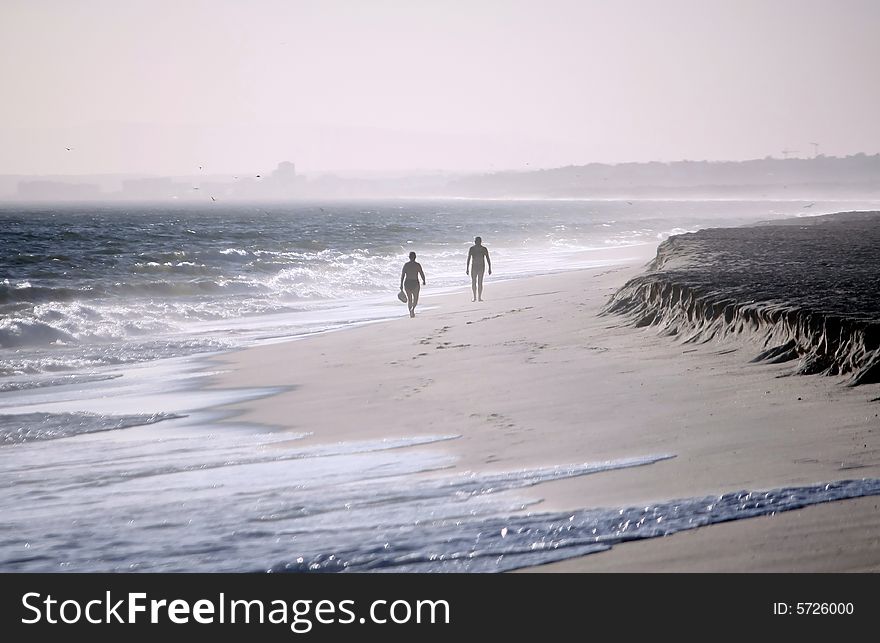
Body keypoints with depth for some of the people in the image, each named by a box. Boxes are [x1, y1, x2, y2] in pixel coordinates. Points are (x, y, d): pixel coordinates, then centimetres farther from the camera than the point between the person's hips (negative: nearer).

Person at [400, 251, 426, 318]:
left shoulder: (406, 265, -2)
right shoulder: (417, 265, -8)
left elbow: (402, 275, -4)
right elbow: (422, 274, -5)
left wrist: (401, 284, 2)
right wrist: (424, 281, 14)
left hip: (407, 283, 2)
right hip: (415, 283, -2)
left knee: (409, 299, 19)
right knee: (415, 299, 11)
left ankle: (410, 313, 22)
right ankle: (412, 309, -16)